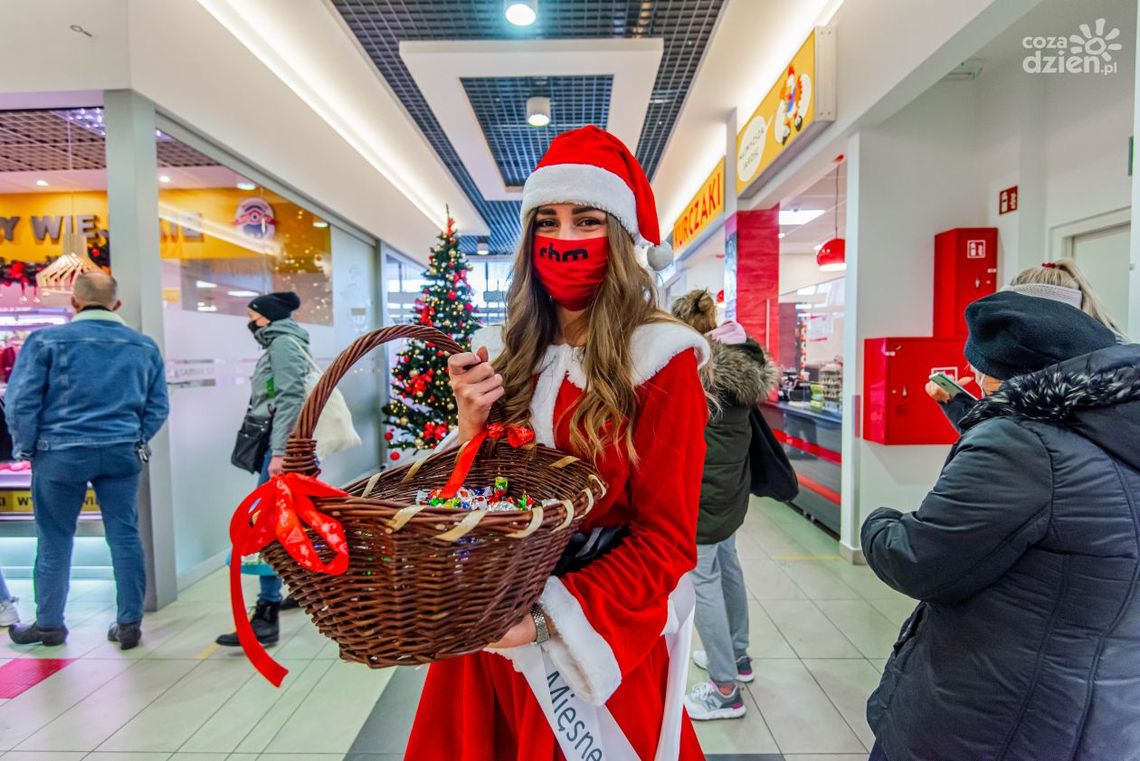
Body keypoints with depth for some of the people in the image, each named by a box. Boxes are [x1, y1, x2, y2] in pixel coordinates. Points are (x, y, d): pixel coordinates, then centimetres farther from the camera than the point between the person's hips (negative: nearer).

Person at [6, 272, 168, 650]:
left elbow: (20, 402, -6)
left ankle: (49, 624, 27)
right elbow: (158, 406, 5)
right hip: (122, 453, 2)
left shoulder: (47, 340, -5)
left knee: (55, 541, 13)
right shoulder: (143, 346, 3)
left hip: (61, 453, -2)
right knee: (125, 535, 7)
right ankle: (129, 624, 14)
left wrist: (26, 447, 7)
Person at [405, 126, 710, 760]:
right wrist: (474, 421, -13)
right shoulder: (521, 358, 1)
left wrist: (554, 616, -24)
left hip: (601, 643, -4)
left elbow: (666, 540, -14)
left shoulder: (659, 361, -13)